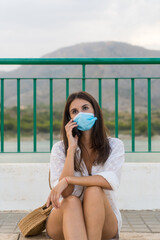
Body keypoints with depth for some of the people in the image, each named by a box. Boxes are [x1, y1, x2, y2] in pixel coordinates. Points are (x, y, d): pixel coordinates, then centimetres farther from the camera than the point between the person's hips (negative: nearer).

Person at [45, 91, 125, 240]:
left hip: (103, 223, 0)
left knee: (94, 190, -30)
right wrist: (71, 148, -19)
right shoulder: (60, 148, -3)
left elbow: (112, 180, -22)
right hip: (65, 221, 0)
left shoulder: (114, 145, -2)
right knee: (72, 201, -34)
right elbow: (66, 194, -16)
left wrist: (67, 180, -27)